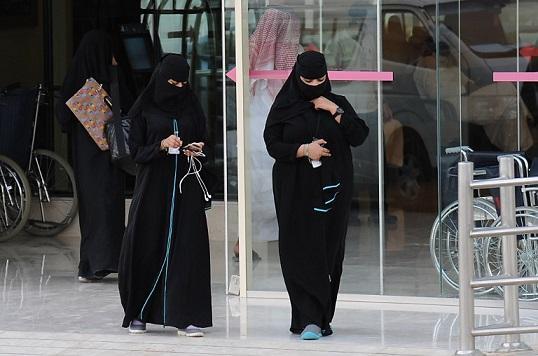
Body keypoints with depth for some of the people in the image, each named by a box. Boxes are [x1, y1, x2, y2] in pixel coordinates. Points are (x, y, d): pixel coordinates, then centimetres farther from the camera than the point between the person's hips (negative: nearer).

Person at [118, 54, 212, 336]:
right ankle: (138, 314, 12)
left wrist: (196, 149, -5)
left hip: (185, 186, 2)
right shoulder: (145, 110, 1)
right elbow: (135, 150, -2)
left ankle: (185, 317, -7)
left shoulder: (191, 108, 10)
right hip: (153, 185, -2)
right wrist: (161, 145, -18)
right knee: (146, 247, -2)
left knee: (187, 247, -6)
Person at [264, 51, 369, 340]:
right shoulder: (284, 107, 3)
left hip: (331, 189, 2)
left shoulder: (337, 104, 8)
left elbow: (359, 136, -2)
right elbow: (272, 144, -3)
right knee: (301, 253, -9)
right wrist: (304, 149, -16)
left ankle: (322, 317, 11)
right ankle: (309, 320, -13)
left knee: (329, 253, 2)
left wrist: (335, 111, -11)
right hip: (295, 190, -2)